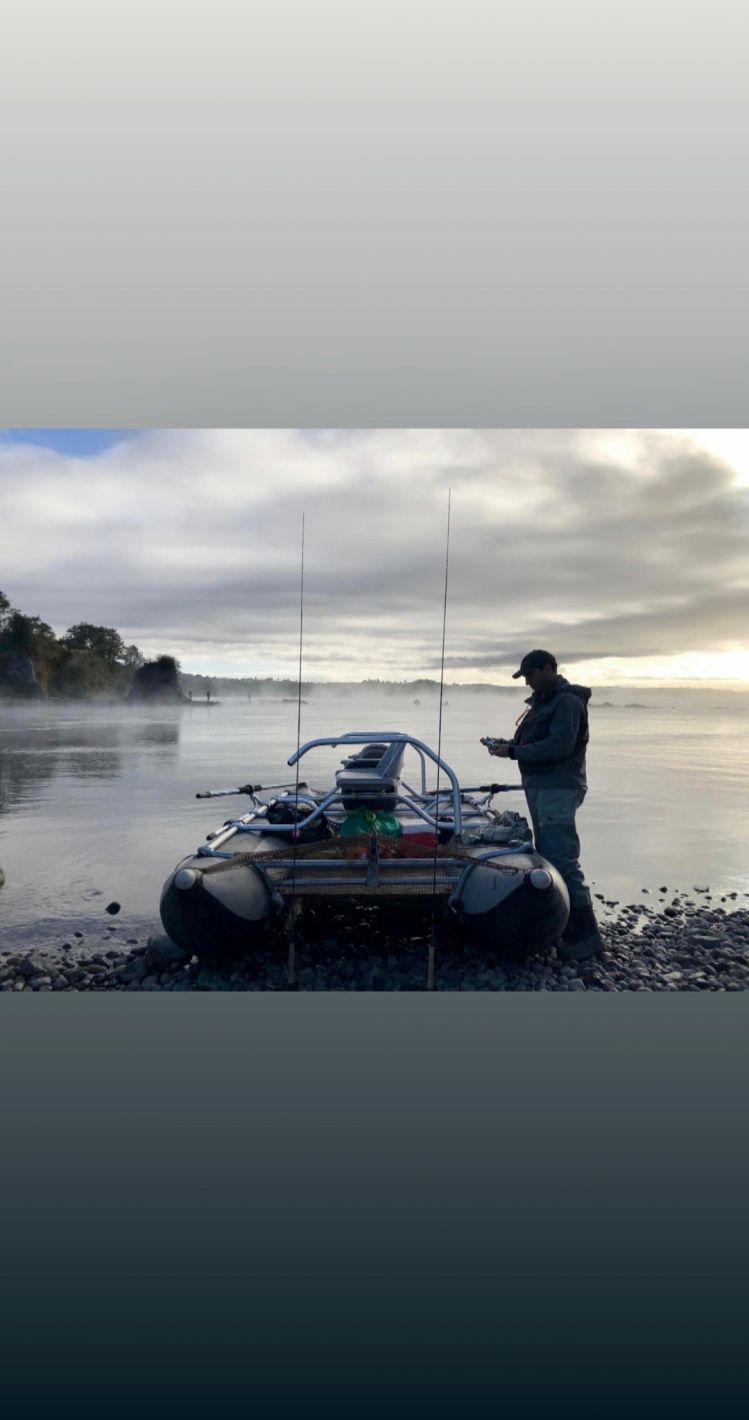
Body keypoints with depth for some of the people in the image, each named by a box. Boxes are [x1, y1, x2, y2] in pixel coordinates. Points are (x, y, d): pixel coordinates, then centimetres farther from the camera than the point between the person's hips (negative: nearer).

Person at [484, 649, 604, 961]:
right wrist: (509, 744, 3)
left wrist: (513, 752, -19)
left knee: (562, 859, -12)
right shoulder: (543, 701, 17)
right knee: (547, 855, 14)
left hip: (558, 789, -10)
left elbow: (558, 746, -23)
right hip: (539, 787, 10)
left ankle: (585, 934, -8)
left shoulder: (567, 702, -13)